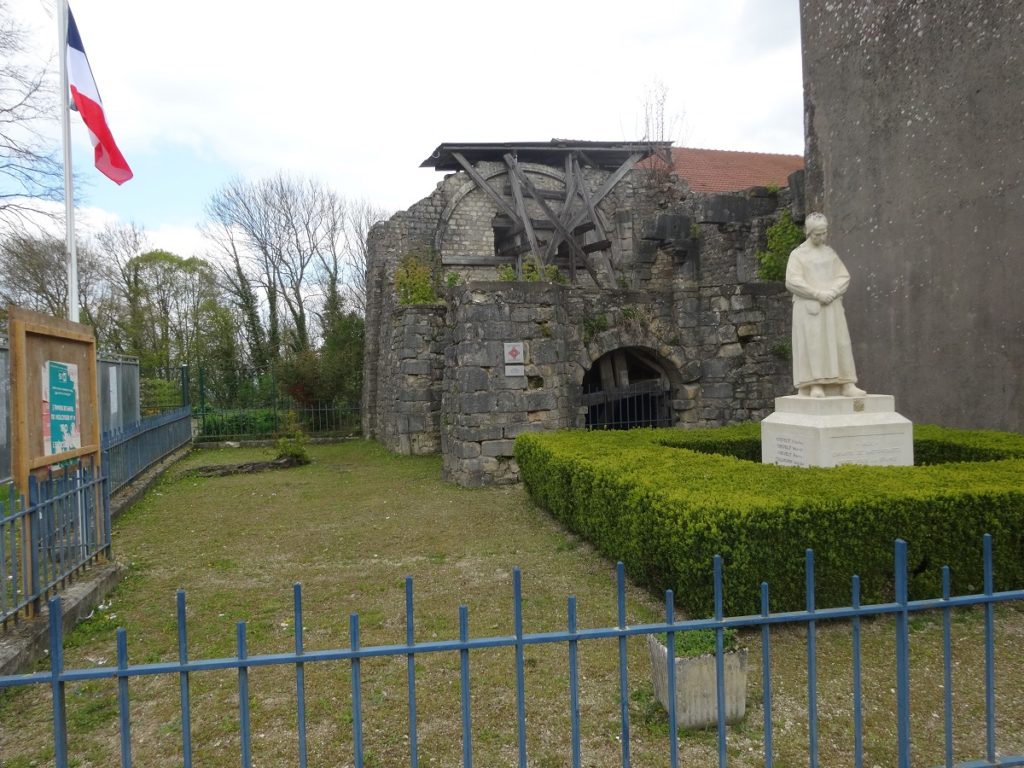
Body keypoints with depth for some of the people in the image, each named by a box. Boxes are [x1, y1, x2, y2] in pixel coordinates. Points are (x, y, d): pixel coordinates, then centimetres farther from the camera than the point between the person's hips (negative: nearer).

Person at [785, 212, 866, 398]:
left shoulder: (830, 253, 16)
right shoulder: (797, 254, 3)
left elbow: (844, 277, 11)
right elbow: (792, 282, -9)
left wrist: (832, 292, -9)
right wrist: (818, 294, -16)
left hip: (832, 307, 4)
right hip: (809, 306, -4)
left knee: (839, 343, -2)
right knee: (813, 343, -9)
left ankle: (847, 385, -3)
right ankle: (815, 386, -9)